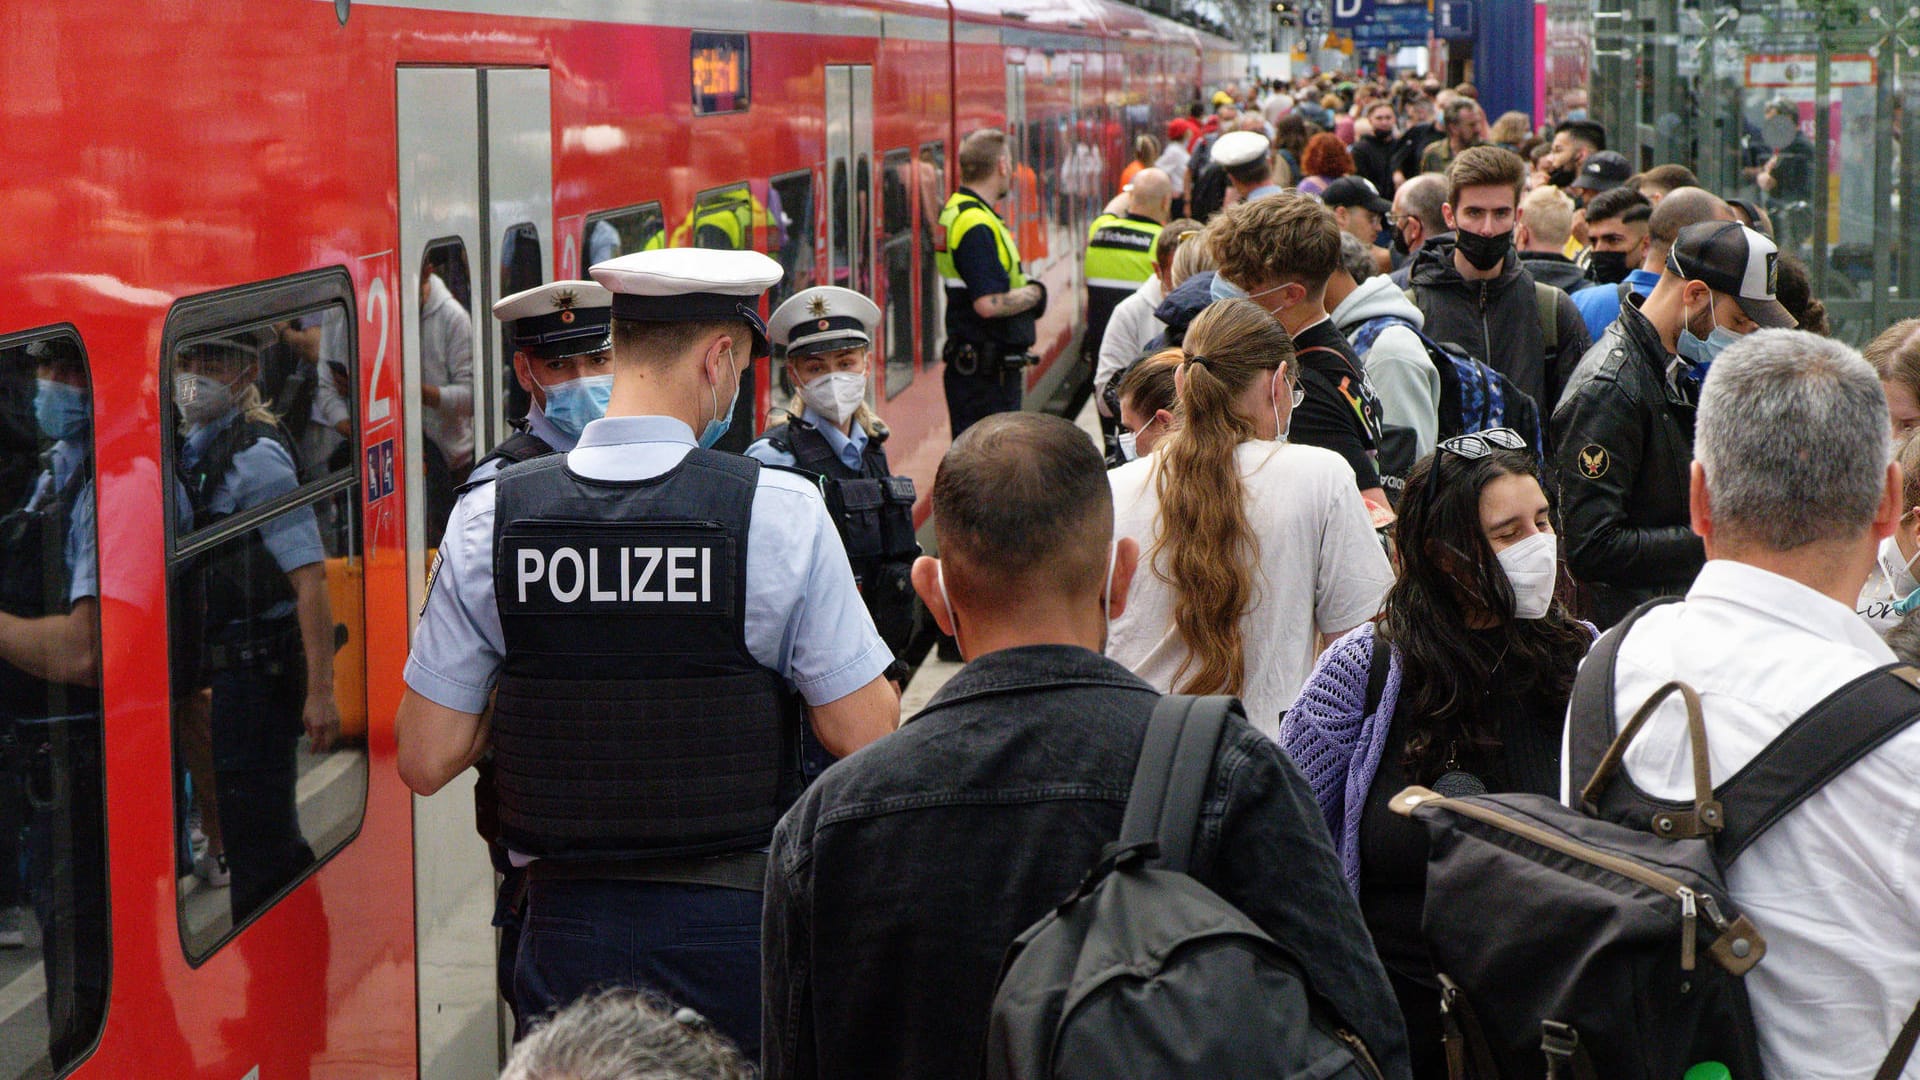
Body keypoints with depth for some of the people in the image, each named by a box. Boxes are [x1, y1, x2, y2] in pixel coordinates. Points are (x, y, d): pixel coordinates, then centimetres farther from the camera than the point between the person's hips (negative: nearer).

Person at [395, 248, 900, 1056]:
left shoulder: (490, 517, -5)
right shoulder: (779, 511, -12)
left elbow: (426, 759, -3)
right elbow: (865, 737, -10)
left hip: (567, 920, 2)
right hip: (734, 920, -2)